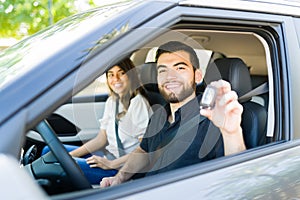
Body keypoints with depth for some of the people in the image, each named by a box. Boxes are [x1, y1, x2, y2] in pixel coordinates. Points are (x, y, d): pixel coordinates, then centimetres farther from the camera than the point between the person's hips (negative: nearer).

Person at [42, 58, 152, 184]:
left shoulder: (139, 103, -13)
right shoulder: (112, 101, 12)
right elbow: (101, 139, 12)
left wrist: (111, 164, -20)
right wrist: (70, 155, 1)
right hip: (108, 156, 9)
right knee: (49, 151, 7)